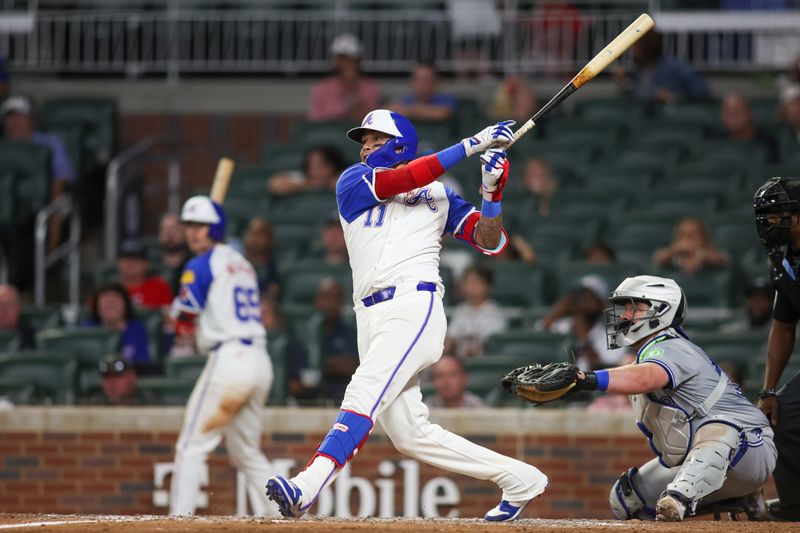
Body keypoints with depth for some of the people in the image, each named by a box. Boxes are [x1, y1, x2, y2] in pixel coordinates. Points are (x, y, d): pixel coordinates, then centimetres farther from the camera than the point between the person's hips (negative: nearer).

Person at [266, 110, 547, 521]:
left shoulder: (437, 196, 14)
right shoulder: (354, 183, 15)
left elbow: (490, 241, 8)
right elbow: (402, 180, -4)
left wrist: (492, 192, -8)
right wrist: (470, 145, -7)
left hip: (414, 306, -4)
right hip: (371, 317, 4)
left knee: (363, 396, -24)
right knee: (410, 434, 0)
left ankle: (305, 489, -38)